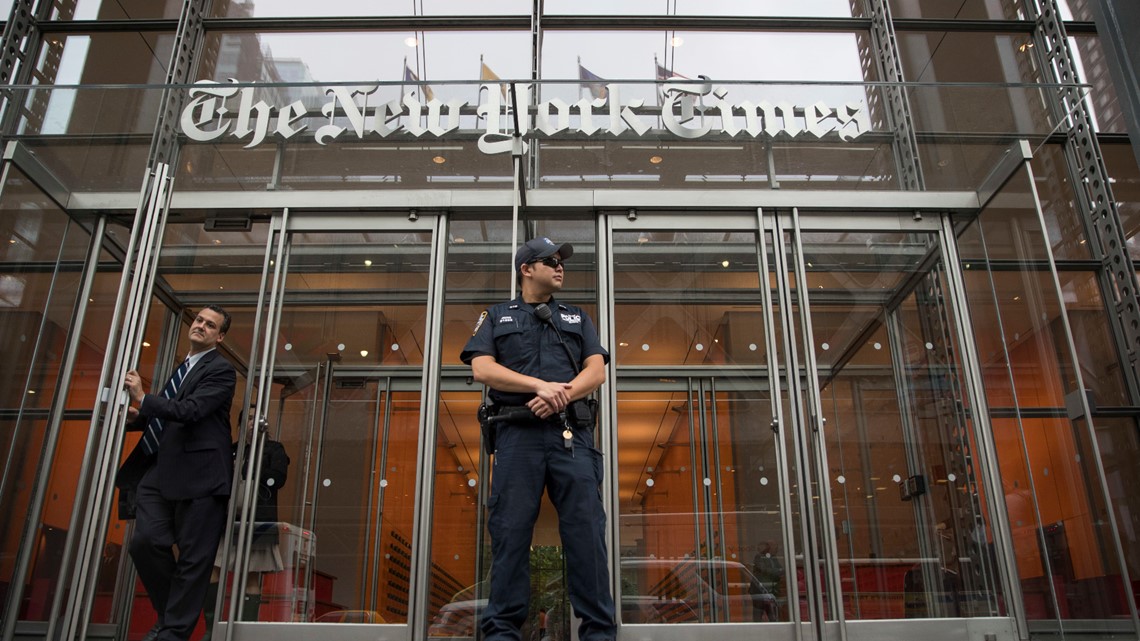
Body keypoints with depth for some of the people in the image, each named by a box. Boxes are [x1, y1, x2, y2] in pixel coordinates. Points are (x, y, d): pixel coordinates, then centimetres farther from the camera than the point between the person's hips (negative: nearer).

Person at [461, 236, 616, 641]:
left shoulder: (578, 319, 24)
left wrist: (561, 395, -10)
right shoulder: (496, 317, 18)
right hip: (517, 432, -1)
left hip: (571, 432, 2)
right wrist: (540, 385, -11)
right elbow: (482, 369, 1)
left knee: (586, 529, -5)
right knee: (511, 531, -3)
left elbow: (597, 371, 10)